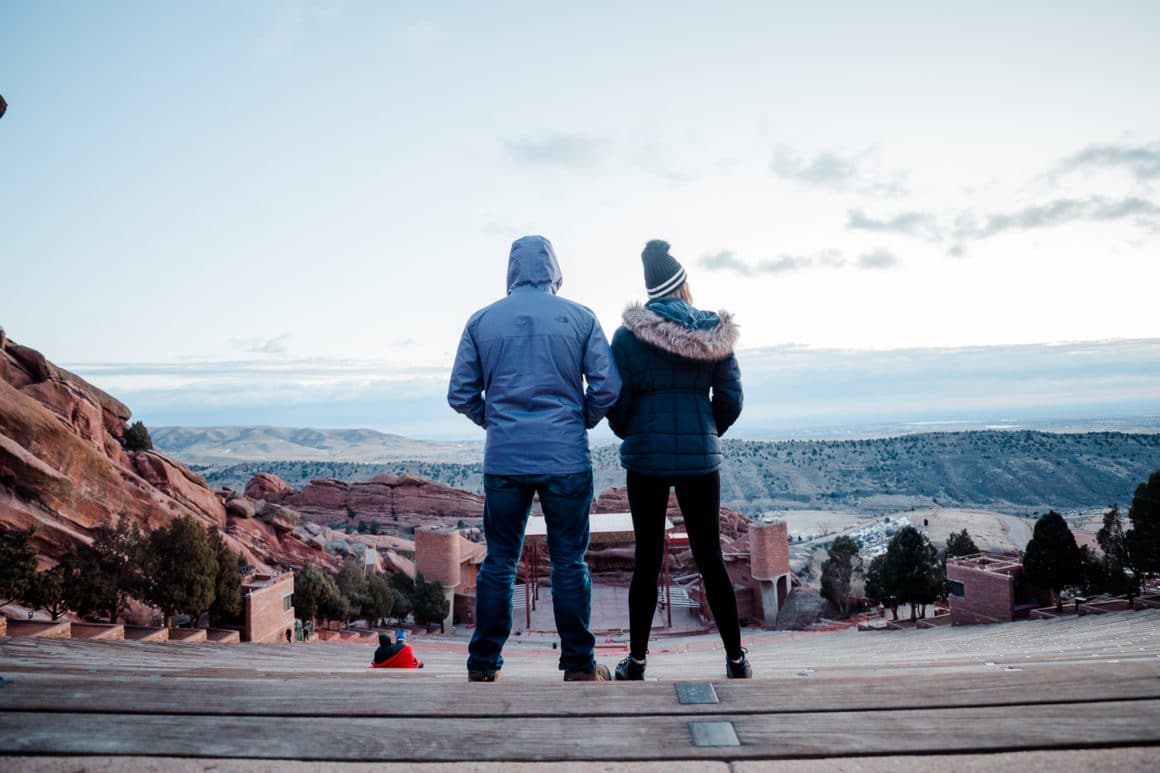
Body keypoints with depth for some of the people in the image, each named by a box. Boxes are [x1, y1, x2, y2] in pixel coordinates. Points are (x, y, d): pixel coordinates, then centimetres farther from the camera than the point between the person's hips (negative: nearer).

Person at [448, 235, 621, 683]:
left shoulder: (482, 320, 3)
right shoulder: (580, 318, 0)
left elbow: (460, 394, 3)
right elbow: (607, 386, -5)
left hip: (503, 459, 1)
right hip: (566, 458, -1)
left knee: (499, 560, 10)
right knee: (569, 562, 7)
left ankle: (482, 666, 16)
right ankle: (579, 666, 13)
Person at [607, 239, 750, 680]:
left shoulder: (628, 335, -6)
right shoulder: (713, 331, 0)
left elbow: (618, 403, -5)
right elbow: (730, 398, 1)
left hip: (645, 459, -1)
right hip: (700, 458, 1)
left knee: (647, 560, 7)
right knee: (710, 559, 10)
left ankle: (636, 661, 15)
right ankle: (736, 659, 16)